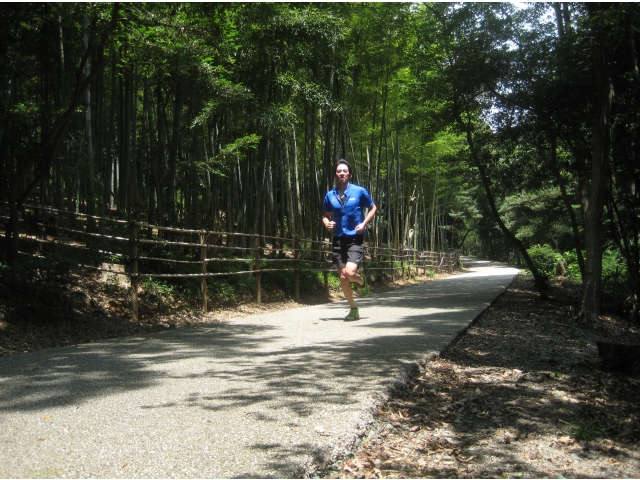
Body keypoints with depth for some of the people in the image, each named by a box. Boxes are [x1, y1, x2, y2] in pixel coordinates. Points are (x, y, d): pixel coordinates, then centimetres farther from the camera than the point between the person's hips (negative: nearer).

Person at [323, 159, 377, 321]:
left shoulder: (360, 191, -3)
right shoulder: (330, 195, 6)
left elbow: (373, 208, 8)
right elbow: (326, 215, 18)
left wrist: (364, 224, -7)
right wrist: (327, 223, -5)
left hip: (355, 239, -4)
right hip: (338, 239, 4)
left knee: (350, 272, -22)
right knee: (343, 278, 4)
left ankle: (362, 282, 16)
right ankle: (353, 310, 22)